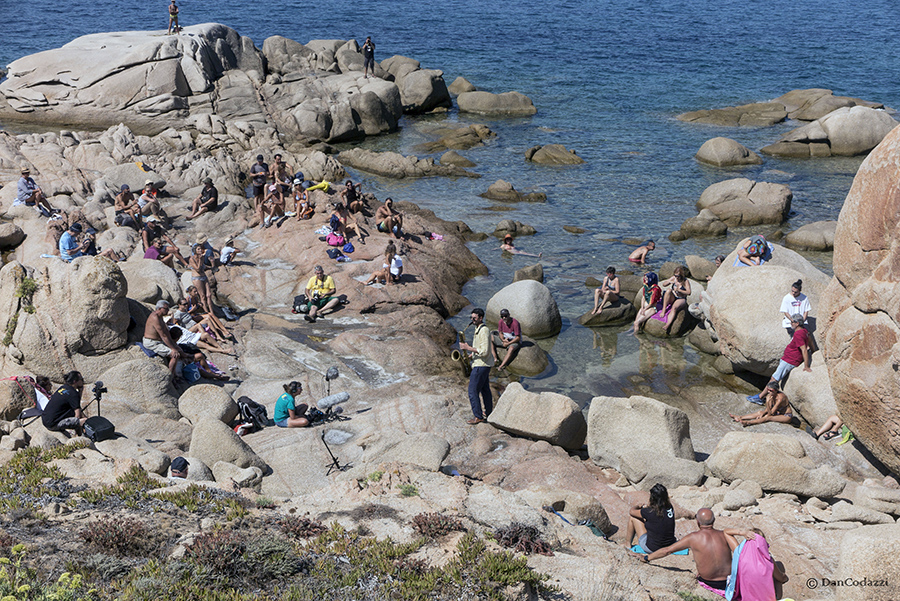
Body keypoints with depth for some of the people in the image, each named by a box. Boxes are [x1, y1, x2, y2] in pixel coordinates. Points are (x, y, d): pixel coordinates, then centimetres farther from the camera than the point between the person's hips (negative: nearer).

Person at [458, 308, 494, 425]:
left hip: (481, 365, -11)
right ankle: (488, 412, 30)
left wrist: (468, 348, -23)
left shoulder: (484, 331, -22)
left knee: (473, 391, -7)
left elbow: (484, 351, -26)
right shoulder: (478, 329, 11)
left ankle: (478, 416, -2)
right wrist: (471, 355, 11)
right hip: (482, 364, 11)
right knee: (485, 389, 19)